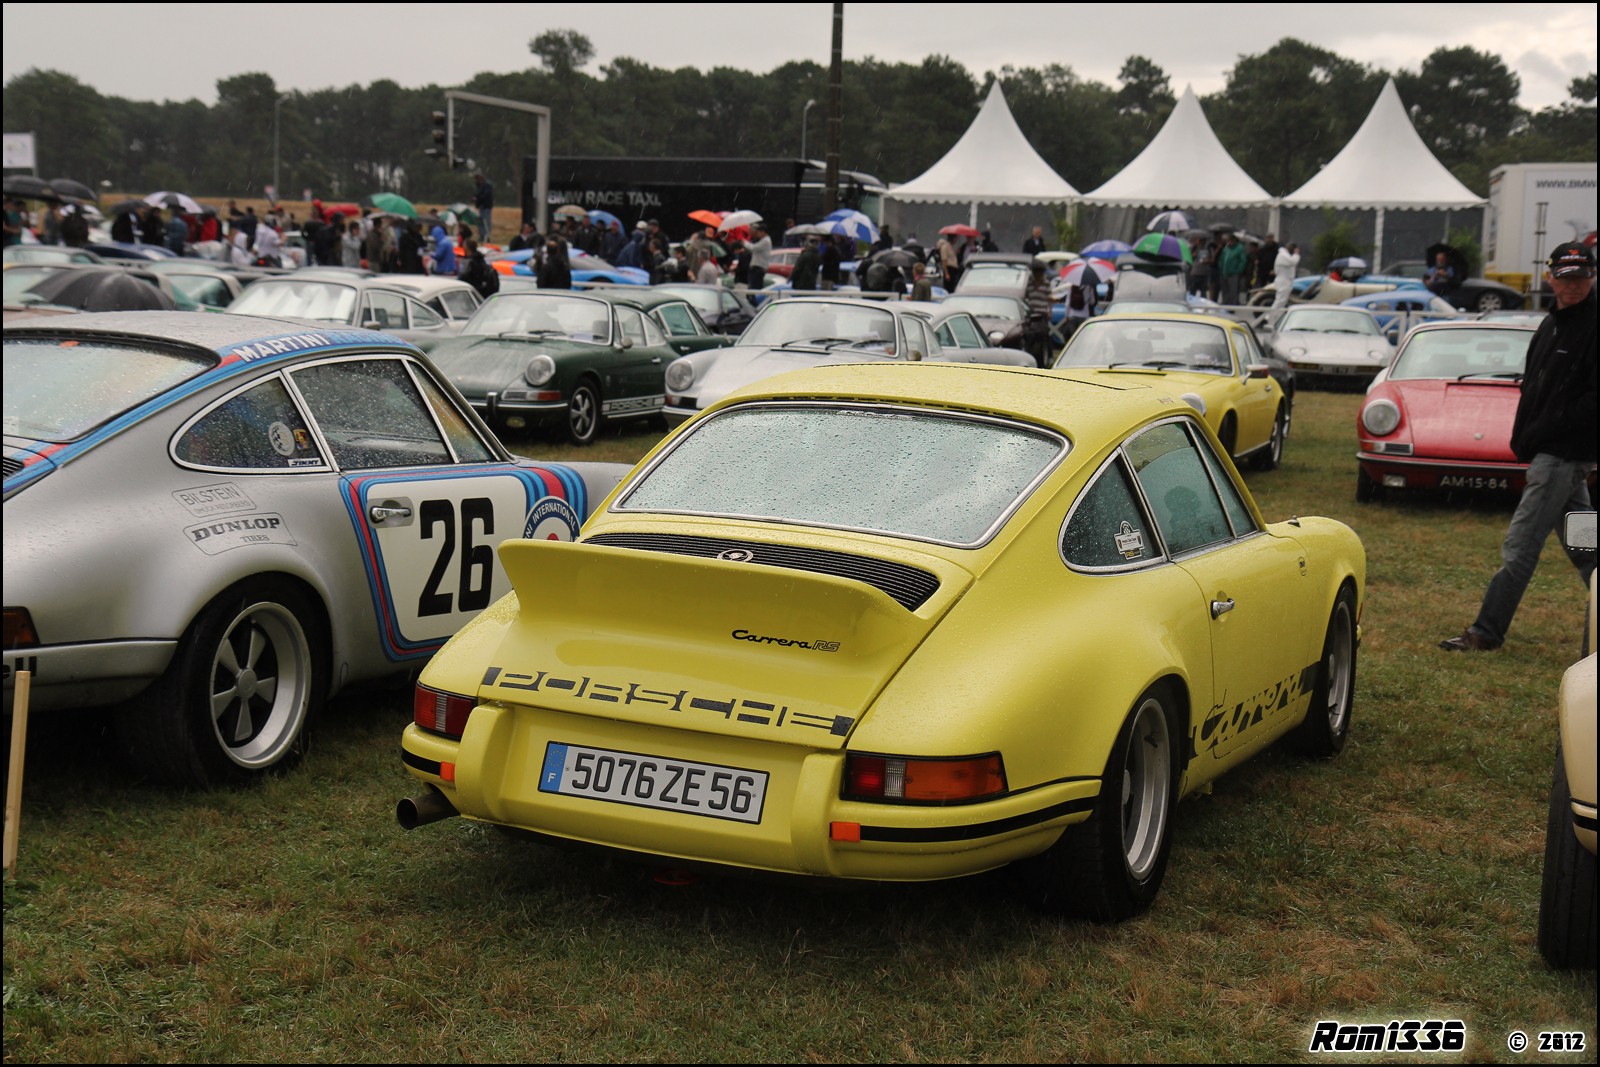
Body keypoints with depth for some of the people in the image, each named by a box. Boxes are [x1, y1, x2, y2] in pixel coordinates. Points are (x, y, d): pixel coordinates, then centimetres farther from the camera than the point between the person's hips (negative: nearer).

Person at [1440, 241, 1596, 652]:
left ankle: (1487, 631, -4)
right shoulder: (1552, 323, 16)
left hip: (1566, 454, -9)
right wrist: (1523, 437, 8)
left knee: (1520, 546, -8)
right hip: (1546, 451, 9)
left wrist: (1538, 434, -17)